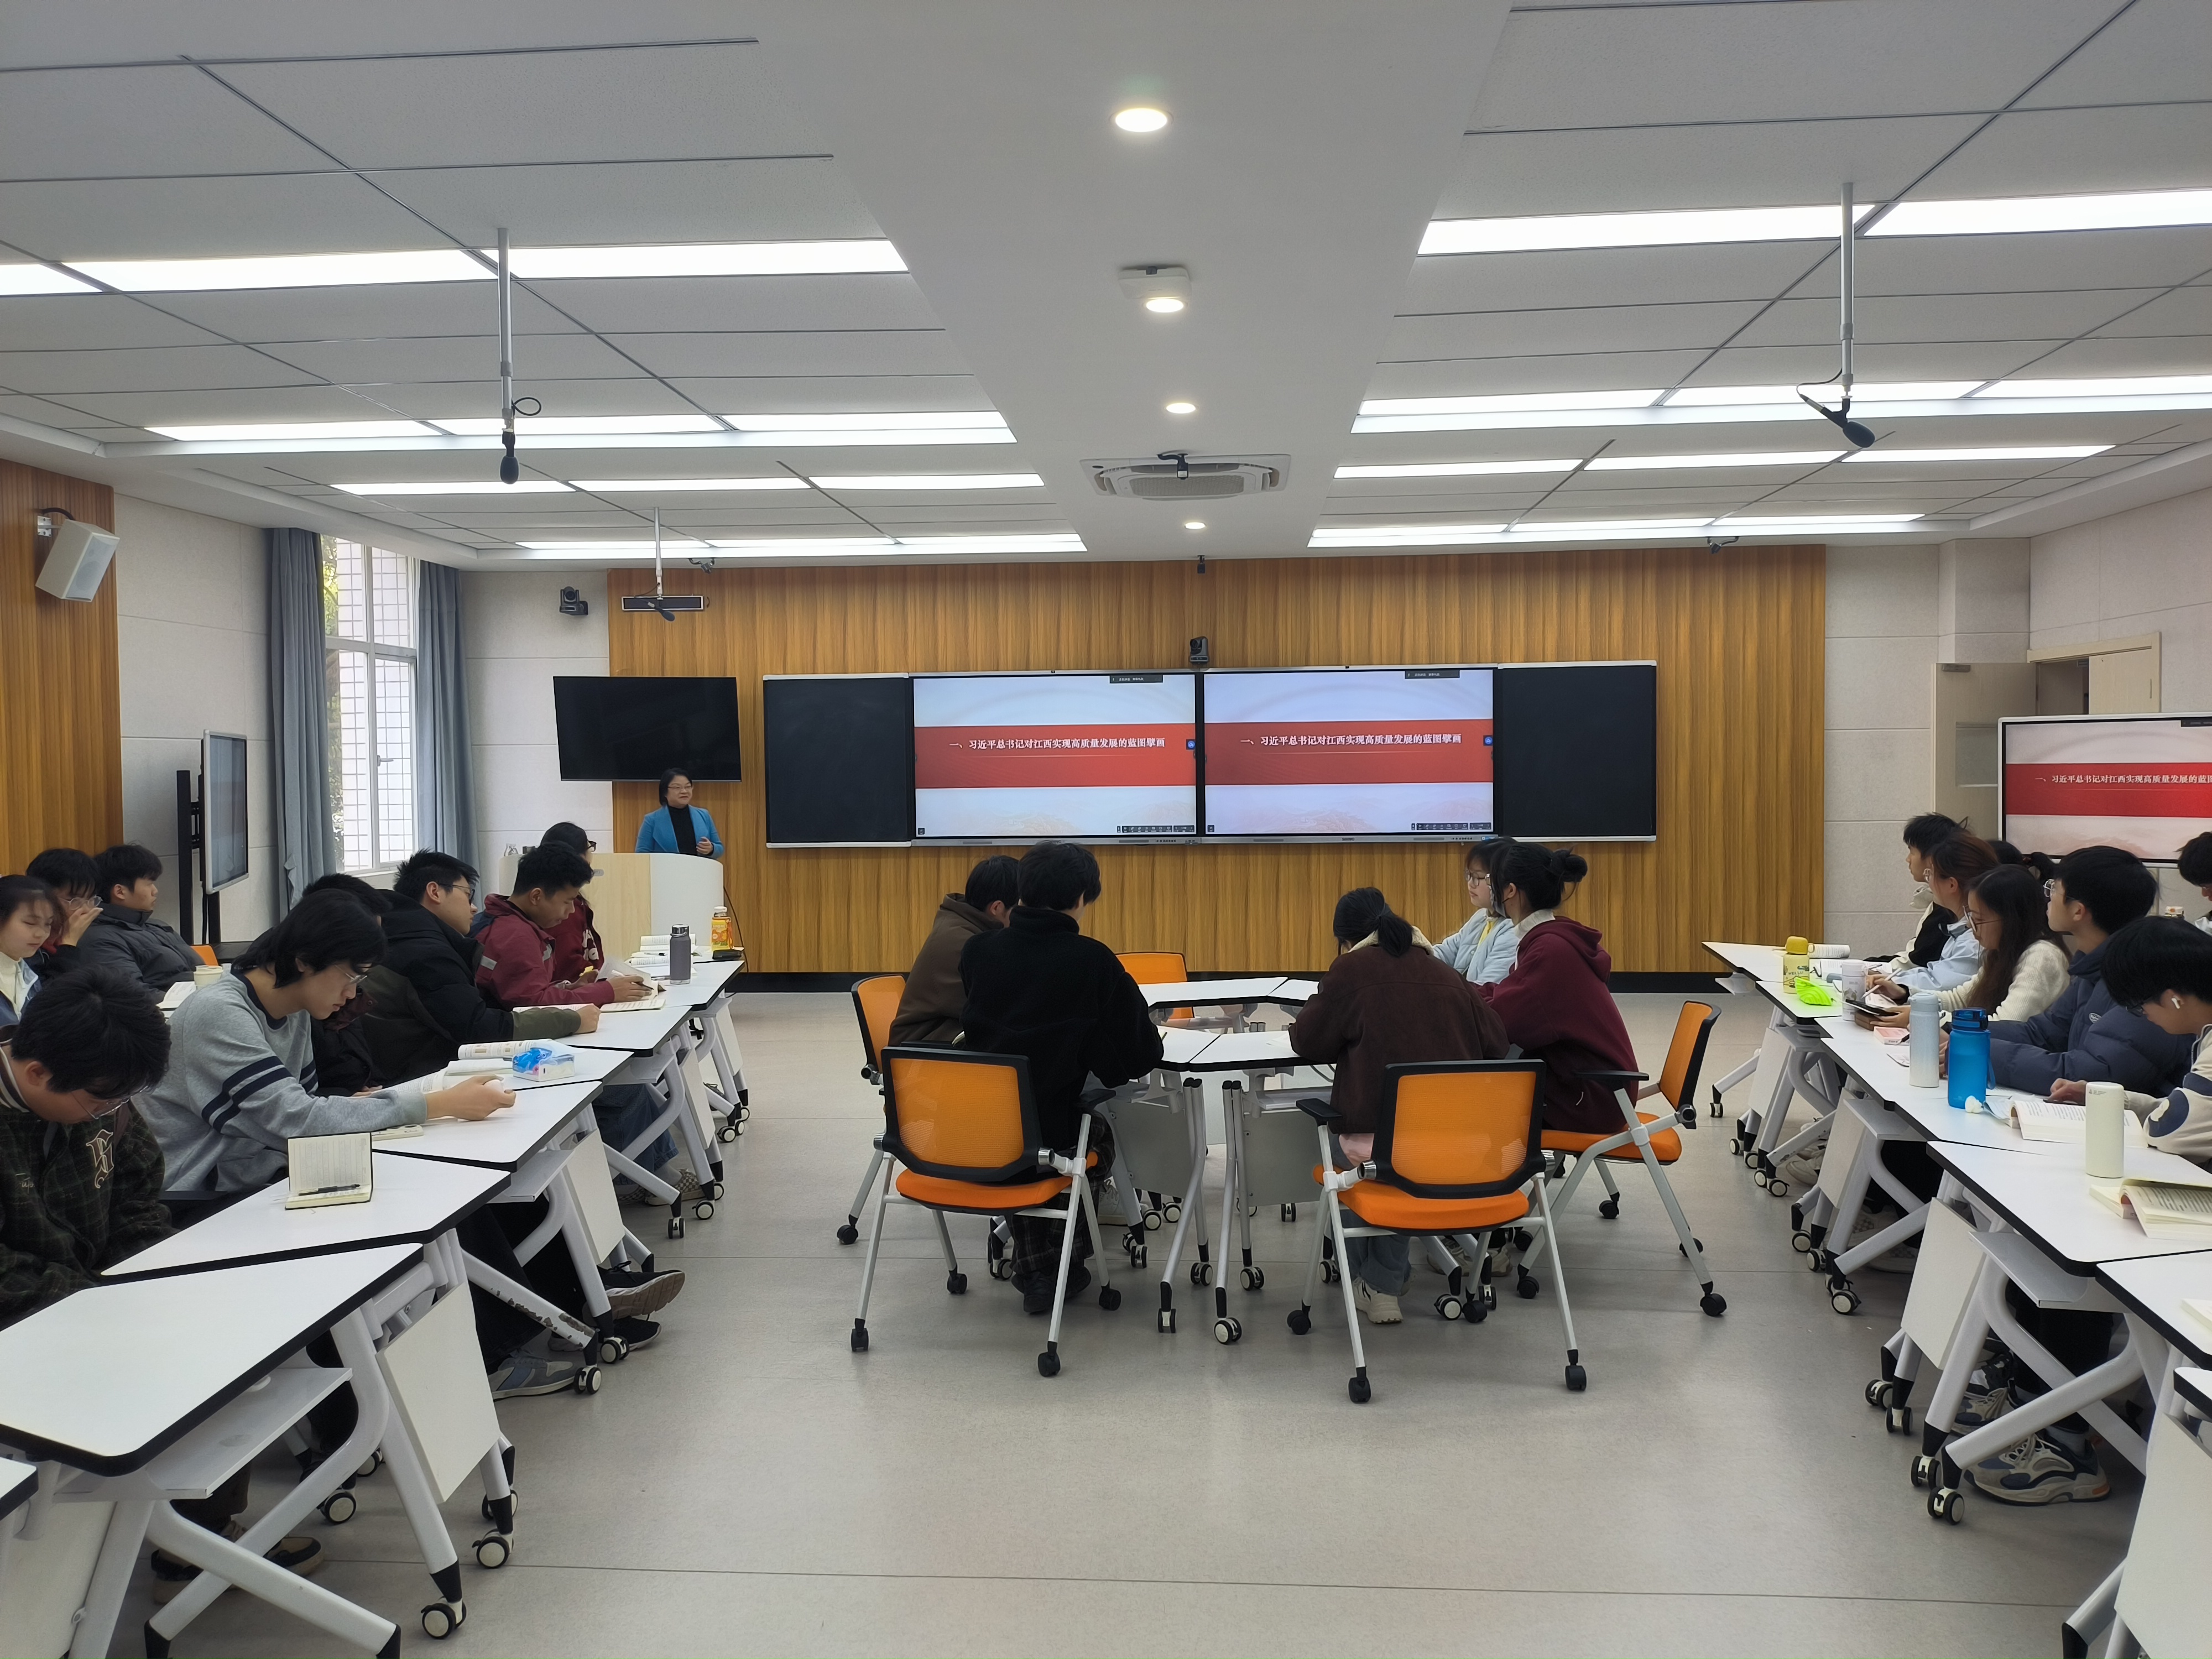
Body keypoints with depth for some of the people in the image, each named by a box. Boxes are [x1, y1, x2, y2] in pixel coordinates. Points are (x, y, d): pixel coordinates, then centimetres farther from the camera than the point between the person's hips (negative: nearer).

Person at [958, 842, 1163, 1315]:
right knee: (1098, 1137, 32)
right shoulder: (1093, 961, -12)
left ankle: (1035, 1271, 35)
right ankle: (1067, 1266, 39)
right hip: (1048, 1135, -3)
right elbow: (1142, 1056, -7)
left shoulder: (976, 951, -2)